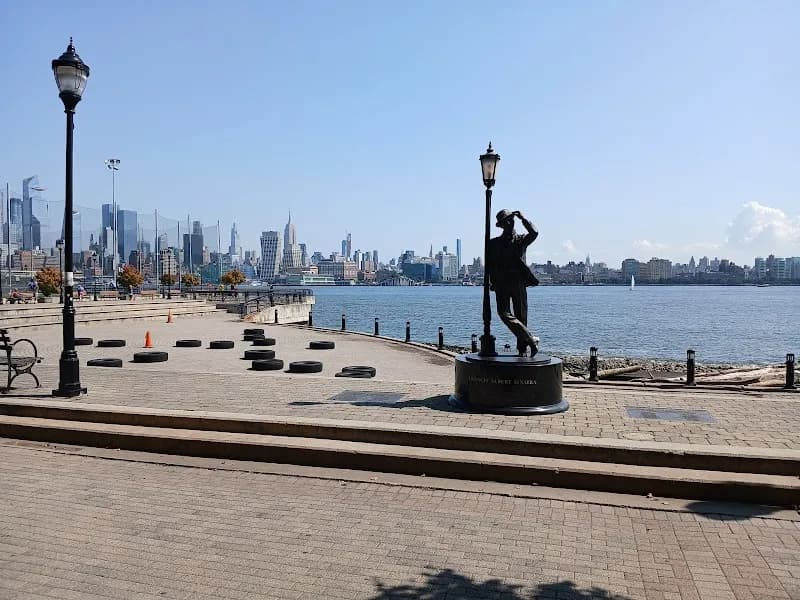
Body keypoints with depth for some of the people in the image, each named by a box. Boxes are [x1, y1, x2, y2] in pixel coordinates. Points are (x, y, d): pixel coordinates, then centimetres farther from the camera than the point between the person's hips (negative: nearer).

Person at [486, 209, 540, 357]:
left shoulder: (521, 240, 11)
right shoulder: (494, 243, 15)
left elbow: (534, 233, -10)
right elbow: (489, 264, 13)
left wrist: (522, 218, -7)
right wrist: (489, 280, 0)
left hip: (519, 284, 0)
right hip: (501, 285, 1)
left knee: (521, 317, 1)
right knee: (504, 314, -17)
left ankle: (522, 349, 9)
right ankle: (531, 339, -13)